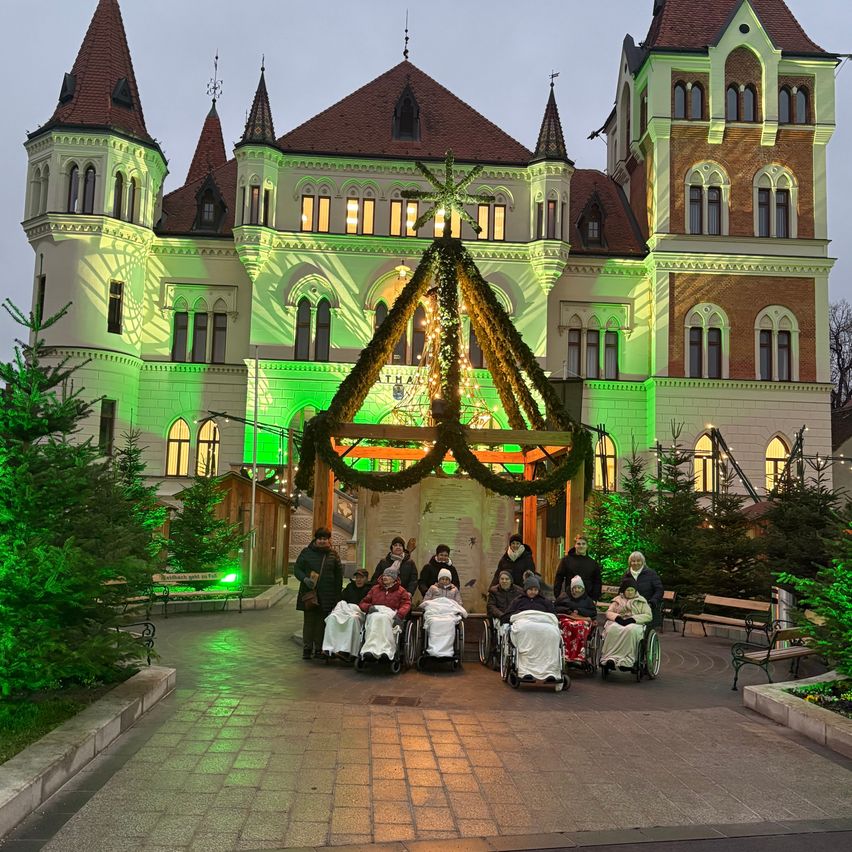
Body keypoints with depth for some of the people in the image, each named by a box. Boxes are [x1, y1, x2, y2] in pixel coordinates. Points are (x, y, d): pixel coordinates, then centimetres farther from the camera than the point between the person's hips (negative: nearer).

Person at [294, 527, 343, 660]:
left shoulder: (333, 554, 8)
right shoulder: (306, 552, 4)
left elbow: (339, 575, 12)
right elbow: (297, 569, 5)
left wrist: (337, 593, 5)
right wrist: (304, 579, -15)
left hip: (327, 594, 1)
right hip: (309, 592, -1)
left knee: (322, 621, 4)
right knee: (309, 620, 0)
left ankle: (319, 649, 11)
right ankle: (307, 649, 7)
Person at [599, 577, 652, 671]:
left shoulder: (641, 601, 19)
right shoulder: (618, 600, 25)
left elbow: (648, 616, 6)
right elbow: (608, 612, 15)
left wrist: (632, 619, -10)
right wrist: (617, 617, -9)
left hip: (635, 623, -1)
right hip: (617, 622, 1)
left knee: (631, 630, -40)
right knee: (612, 630, -37)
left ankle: (626, 661, -44)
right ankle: (610, 658, -45)